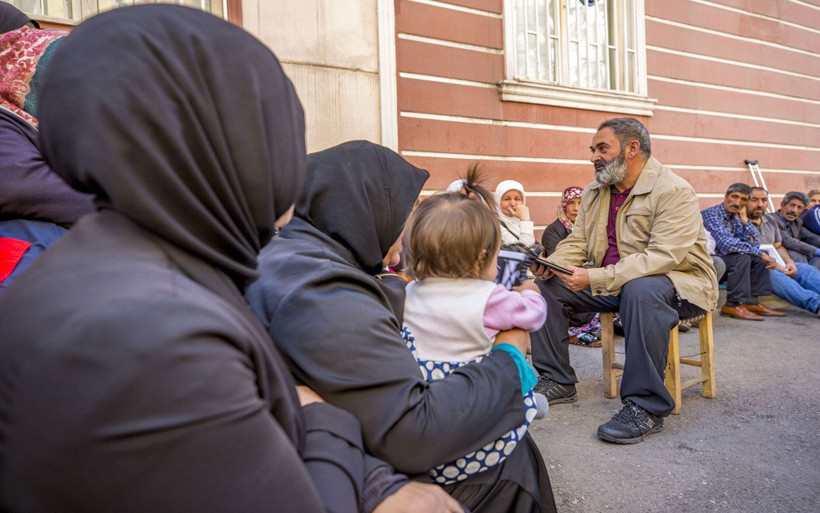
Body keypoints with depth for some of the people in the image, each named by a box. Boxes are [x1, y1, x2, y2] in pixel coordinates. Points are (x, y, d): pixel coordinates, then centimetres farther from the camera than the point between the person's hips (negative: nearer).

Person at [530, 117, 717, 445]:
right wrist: (551, 264, -19)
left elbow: (663, 256, -28)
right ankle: (558, 381, 0)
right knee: (546, 285, -7)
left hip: (677, 281, -7)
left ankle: (646, 408, -30)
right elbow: (577, 242, 5)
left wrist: (595, 279, -36)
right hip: (613, 285, 7)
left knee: (641, 290, -41)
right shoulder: (594, 193, 8)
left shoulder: (673, 191, -17)